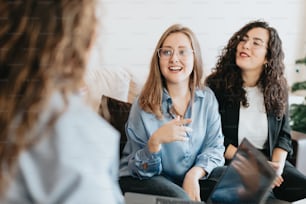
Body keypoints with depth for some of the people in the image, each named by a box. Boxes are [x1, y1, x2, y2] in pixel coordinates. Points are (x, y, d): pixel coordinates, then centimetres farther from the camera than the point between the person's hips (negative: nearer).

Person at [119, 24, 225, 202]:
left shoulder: (207, 98, -2)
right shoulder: (144, 104, -12)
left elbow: (214, 146, -2)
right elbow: (141, 170, -11)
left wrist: (195, 174, -22)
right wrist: (155, 141, -33)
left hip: (193, 177, 4)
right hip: (145, 179, -4)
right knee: (180, 199, -32)